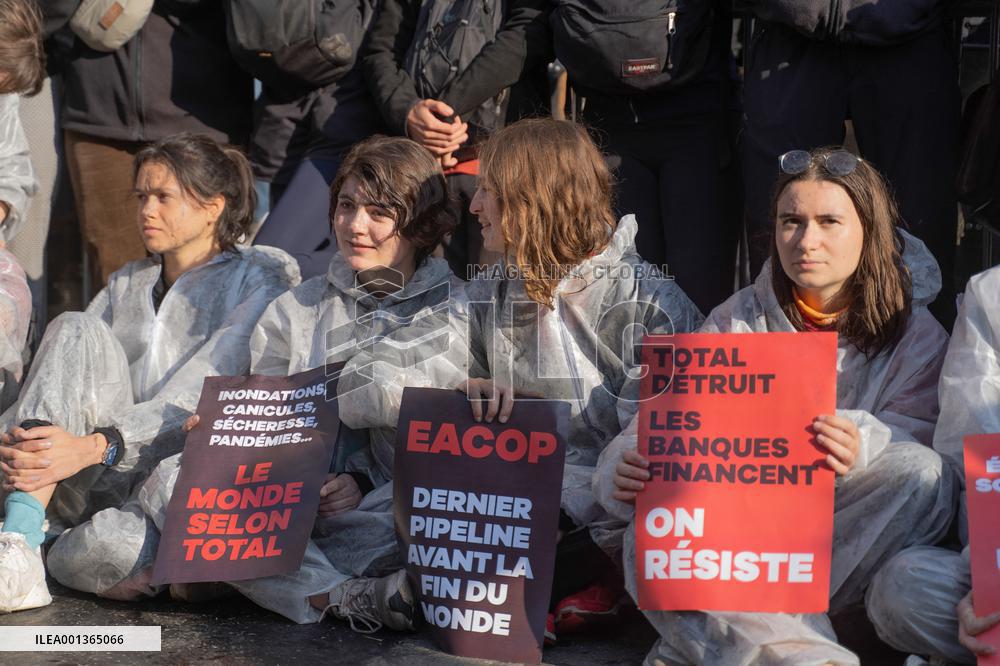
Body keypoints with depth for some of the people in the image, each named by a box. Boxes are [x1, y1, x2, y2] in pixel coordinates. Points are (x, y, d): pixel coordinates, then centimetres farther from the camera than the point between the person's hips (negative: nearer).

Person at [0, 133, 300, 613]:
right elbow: (58, 383, 11)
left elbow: (199, 397, -11)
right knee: (73, 330, -21)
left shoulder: (256, 281, 5)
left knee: (92, 553, -40)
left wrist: (95, 447, -25)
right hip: (102, 482, 5)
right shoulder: (125, 285, 24)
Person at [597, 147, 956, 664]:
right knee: (651, 536, -29)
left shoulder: (915, 335, 5)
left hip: (850, 537, 0)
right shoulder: (736, 321, 7)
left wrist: (859, 448, -33)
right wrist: (624, 478, -25)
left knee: (920, 473, -31)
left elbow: (914, 433, -8)